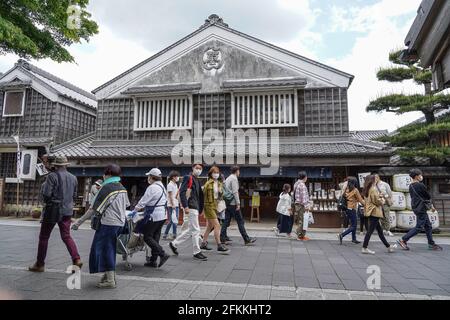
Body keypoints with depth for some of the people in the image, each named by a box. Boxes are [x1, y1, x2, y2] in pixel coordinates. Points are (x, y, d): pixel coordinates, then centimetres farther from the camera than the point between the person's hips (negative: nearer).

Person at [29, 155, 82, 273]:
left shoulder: (53, 176, -11)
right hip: (67, 211, 5)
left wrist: (43, 185, 2)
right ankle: (77, 259, -4)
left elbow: (46, 193, -17)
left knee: (44, 237, 10)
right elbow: (74, 196, 14)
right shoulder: (73, 178, 8)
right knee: (66, 236, 10)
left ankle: (40, 264, 19)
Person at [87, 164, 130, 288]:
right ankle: (110, 273, 30)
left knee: (105, 249, 3)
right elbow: (126, 206, 15)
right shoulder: (122, 188, 8)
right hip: (120, 223, 8)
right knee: (110, 249, 21)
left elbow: (94, 209, -12)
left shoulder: (106, 187, -13)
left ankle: (110, 280, 7)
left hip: (108, 223, -7)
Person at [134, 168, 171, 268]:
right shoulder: (162, 187, 14)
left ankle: (163, 254, -6)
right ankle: (153, 261, 19)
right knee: (155, 237, 13)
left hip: (154, 217, -9)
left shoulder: (152, 188, -15)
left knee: (147, 237, -1)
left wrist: (135, 210, -3)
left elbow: (143, 201, -14)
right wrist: (143, 208, 19)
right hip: (162, 215, 9)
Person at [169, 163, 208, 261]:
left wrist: (200, 209, 19)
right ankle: (196, 252, 6)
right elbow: (182, 192, -17)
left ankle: (174, 244, 27)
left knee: (189, 230, 15)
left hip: (195, 208, 10)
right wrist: (185, 206, -22)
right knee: (195, 230, -4)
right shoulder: (188, 178, -8)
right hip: (190, 208, -10)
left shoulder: (197, 180, 19)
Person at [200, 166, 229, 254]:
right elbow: (203, 194, -11)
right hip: (209, 206, -8)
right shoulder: (208, 183, -12)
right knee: (217, 225, -10)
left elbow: (221, 195, 20)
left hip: (216, 206, 8)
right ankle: (219, 246, -4)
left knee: (210, 226, 14)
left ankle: (203, 244, 25)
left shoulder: (219, 184, 10)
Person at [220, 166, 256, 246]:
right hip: (233, 203, -9)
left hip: (227, 203, 9)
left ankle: (223, 238, 9)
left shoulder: (227, 179, 18)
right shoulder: (234, 178, -9)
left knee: (226, 220, 9)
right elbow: (235, 192, -17)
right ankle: (247, 239, -1)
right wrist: (238, 203, -18)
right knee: (240, 221, -5)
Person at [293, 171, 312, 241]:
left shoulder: (296, 184, 16)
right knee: (302, 220, -4)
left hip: (297, 204, 10)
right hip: (301, 205, -10)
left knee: (300, 220, 14)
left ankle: (301, 235, 20)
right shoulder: (302, 185, -15)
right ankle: (301, 236, 1)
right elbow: (303, 196, -20)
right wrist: (306, 205, -21)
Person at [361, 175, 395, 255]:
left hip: (370, 211, 9)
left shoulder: (367, 190, 11)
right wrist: (382, 199, 5)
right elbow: (378, 201, -15)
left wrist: (379, 196, 8)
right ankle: (365, 248, -1)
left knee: (380, 230, 16)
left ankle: (388, 246, 28)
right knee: (370, 230, -5)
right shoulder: (373, 189, -15)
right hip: (374, 212, -9)